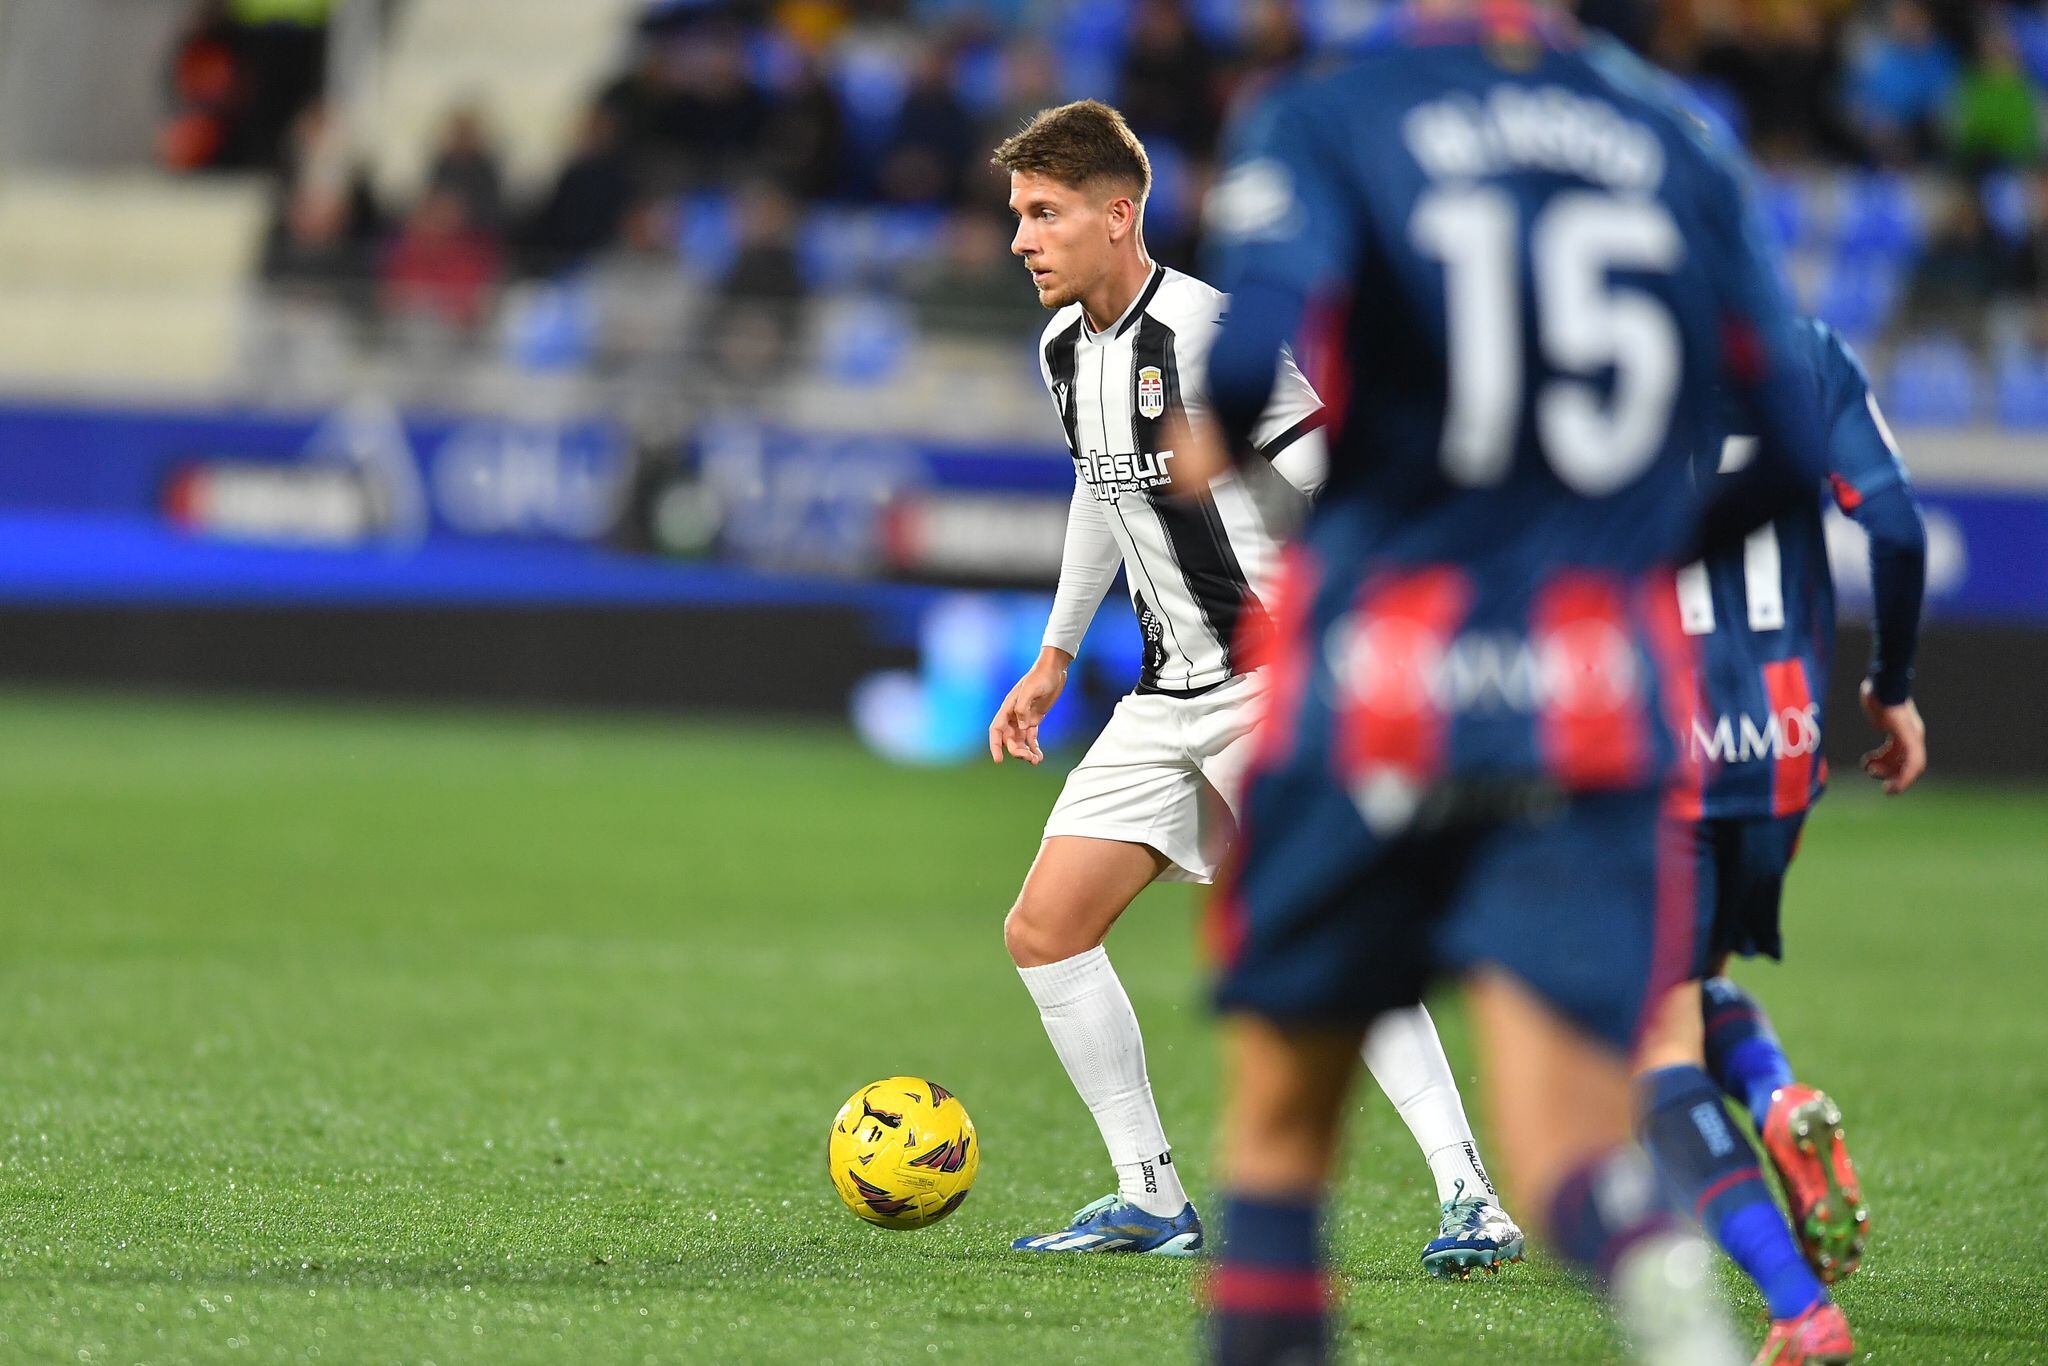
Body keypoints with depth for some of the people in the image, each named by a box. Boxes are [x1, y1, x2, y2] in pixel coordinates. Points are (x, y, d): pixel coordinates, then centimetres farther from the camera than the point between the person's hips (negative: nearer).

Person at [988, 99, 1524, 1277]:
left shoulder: (1206, 334, -17)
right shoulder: (1066, 349, 9)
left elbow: (1345, 485, -16)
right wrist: (1055, 659, 30)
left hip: (1281, 682, -9)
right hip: (1170, 697, 9)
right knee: (1044, 933, 3)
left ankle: (1473, 1199, -24)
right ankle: (1154, 1202, 12)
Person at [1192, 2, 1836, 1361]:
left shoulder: (1324, 124, -2)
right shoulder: (1681, 140, 9)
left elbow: (1256, 357, -19)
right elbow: (1792, 456, 10)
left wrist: (1217, 437, 4)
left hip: (1374, 685, -2)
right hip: (1606, 706, 2)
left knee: (1283, 1111, 15)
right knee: (1562, 1133, -5)